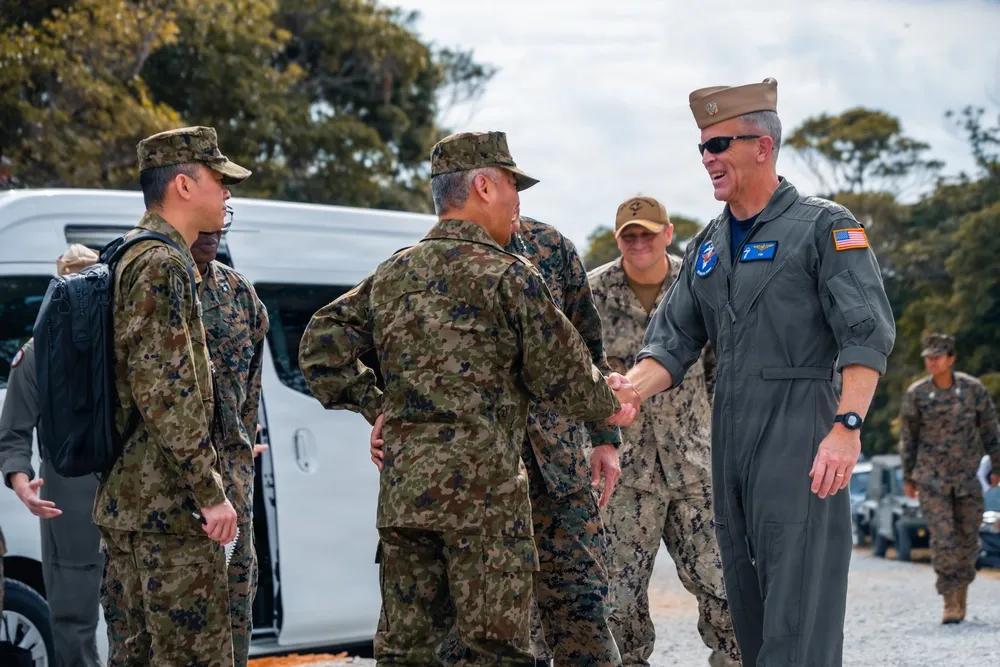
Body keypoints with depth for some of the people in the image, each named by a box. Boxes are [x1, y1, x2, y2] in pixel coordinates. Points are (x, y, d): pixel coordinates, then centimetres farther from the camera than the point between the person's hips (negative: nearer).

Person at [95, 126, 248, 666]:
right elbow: (163, 390, -21)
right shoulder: (162, 265, -14)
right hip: (168, 506, -10)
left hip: (123, 500, 10)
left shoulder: (129, 259, 18)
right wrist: (210, 491, -19)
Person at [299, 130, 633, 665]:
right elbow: (563, 377, -5)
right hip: (483, 488, -6)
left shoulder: (391, 275, 13)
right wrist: (609, 403, 13)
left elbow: (320, 348, 15)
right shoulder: (507, 275, -6)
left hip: (400, 490, 6)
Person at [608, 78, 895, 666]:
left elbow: (867, 336, -12)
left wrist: (847, 427, -23)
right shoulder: (707, 247, 17)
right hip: (729, 438, 7)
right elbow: (673, 341, 15)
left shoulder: (825, 228, -3)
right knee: (748, 609, 9)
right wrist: (629, 391, -5)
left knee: (799, 611, -12)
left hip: (799, 438, -7)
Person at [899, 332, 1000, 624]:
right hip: (932, 478, -1)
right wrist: (907, 477, 7)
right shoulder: (916, 394, -7)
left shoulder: (973, 389, -7)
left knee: (967, 537, 9)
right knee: (942, 539, -10)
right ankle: (950, 603, -7)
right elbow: (907, 436, 4)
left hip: (967, 475, 1)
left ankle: (961, 589, 31)